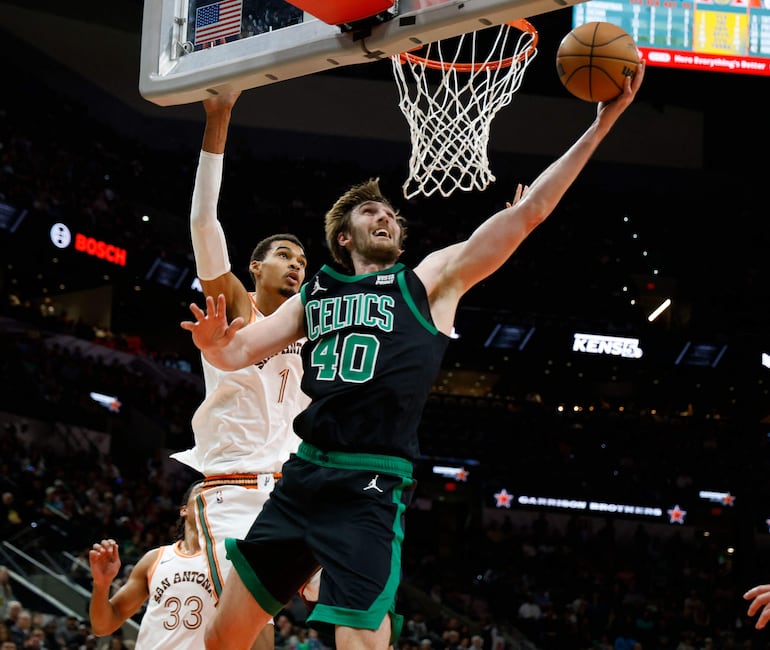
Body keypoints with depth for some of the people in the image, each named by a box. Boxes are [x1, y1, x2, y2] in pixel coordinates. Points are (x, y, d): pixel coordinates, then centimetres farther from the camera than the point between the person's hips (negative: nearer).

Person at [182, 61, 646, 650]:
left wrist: (603, 122, -4)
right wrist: (214, 344, -11)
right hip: (304, 475, 4)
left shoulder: (429, 282, 8)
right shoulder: (314, 294, 18)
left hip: (372, 490, -4)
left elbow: (530, 210, 1)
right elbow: (237, 353, 15)